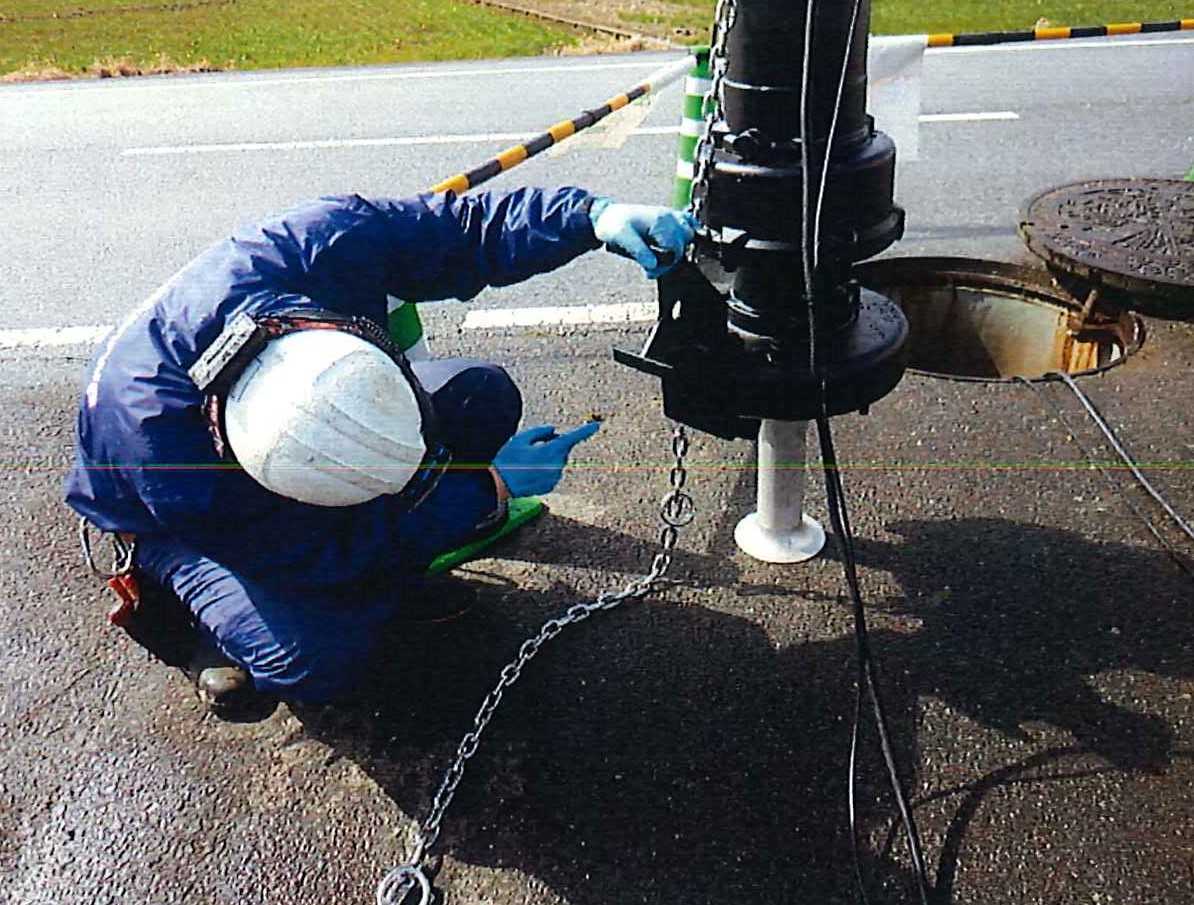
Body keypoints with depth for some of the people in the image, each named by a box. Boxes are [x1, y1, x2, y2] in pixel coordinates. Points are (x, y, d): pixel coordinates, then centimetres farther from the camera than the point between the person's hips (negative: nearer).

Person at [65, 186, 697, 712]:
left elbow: (459, 228, -18)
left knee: (483, 396, -18)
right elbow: (330, 549, -31)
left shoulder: (326, 242, -36)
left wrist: (592, 216, -33)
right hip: (171, 521, -4)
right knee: (318, 660, -30)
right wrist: (493, 488, -30)